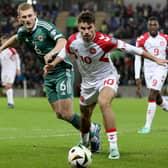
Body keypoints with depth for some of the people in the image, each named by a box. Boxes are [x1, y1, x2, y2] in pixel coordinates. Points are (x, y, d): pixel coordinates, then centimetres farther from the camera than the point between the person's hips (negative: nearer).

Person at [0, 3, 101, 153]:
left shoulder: (45, 26, -19)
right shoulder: (22, 32, 3)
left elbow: (62, 41, -37)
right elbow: (16, 38, 30)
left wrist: (52, 52, -54)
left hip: (63, 70, -7)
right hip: (49, 75, 7)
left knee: (66, 113, -14)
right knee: (59, 114, 4)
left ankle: (92, 130, 10)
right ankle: (90, 131, 23)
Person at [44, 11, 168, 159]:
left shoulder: (104, 41, -29)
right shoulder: (73, 41, -16)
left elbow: (128, 48, -20)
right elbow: (65, 53, 8)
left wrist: (155, 59, -14)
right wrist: (53, 64, -8)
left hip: (107, 77, -5)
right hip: (88, 81, 5)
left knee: (104, 103, -35)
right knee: (85, 116, 17)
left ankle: (113, 146, -32)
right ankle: (84, 144, 50)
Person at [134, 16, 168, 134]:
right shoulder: (142, 40, -4)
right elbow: (137, 59, -2)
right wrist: (137, 77, -7)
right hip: (148, 70, 2)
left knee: (152, 96, -12)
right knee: (158, 99, 8)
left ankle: (148, 126, -11)